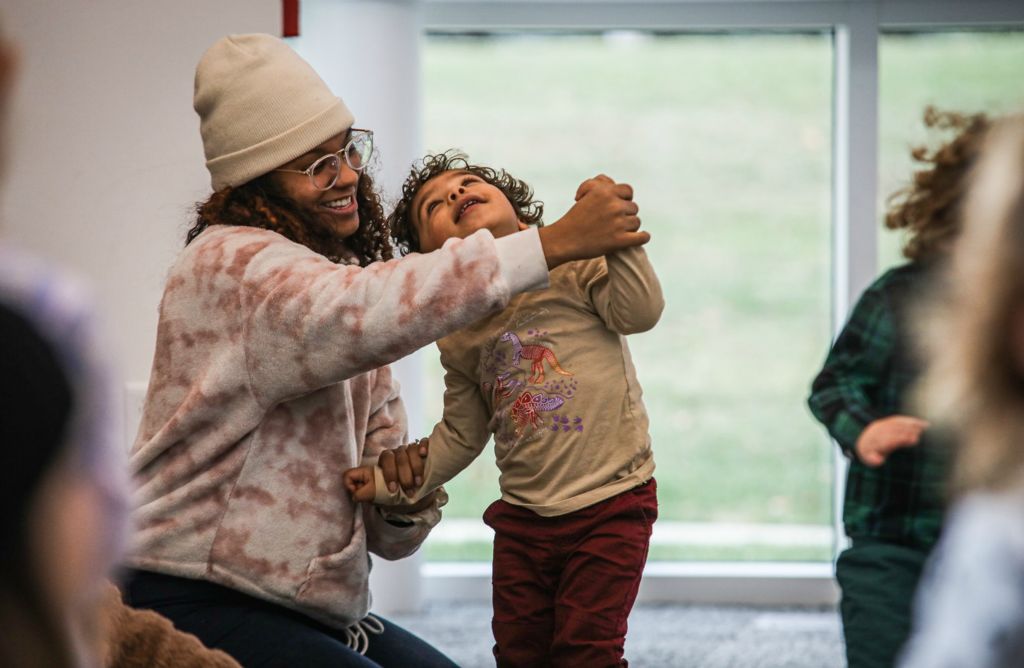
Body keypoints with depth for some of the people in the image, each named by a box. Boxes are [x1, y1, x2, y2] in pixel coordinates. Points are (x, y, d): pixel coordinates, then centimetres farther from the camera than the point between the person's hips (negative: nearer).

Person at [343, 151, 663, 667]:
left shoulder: (572, 266, -6)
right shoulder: (457, 339, 7)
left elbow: (641, 311, -20)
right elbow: (462, 435, 15)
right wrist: (393, 481, 3)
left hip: (611, 506, -5)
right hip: (524, 515, 5)